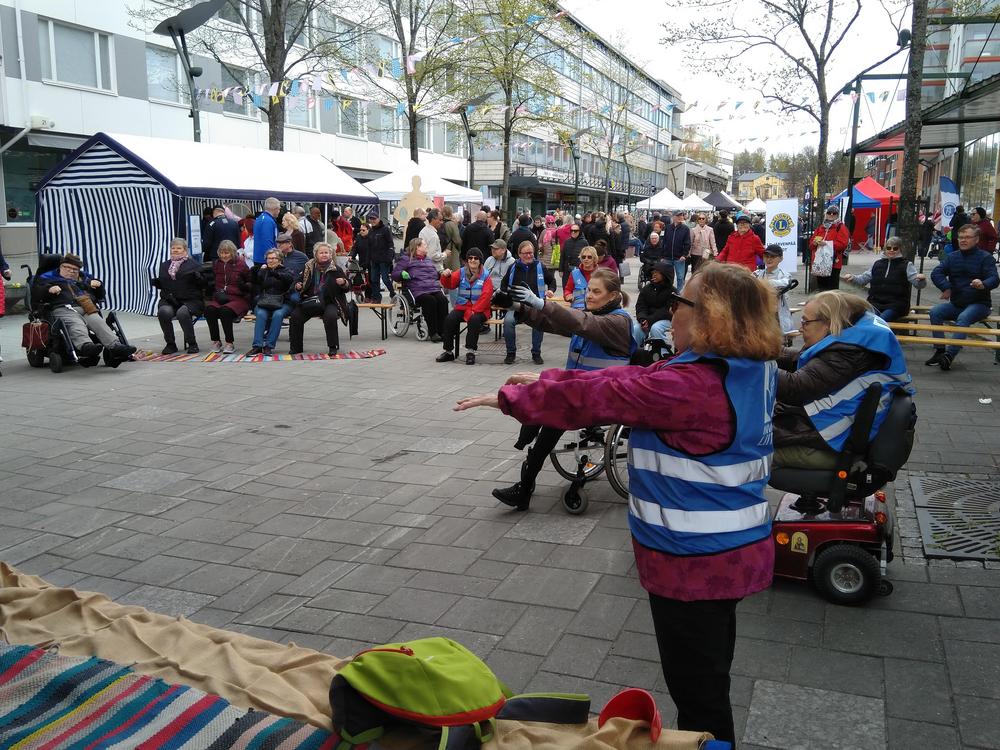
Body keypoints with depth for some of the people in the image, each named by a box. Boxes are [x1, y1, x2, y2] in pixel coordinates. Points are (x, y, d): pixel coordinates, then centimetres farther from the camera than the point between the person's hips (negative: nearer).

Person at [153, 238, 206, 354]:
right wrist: (154, 281, 7)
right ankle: (170, 344, -14)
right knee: (163, 312, -30)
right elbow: (161, 284, 27)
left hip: (190, 300, -3)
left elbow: (203, 284, 3)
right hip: (169, 301, 3)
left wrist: (197, 277, -17)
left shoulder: (193, 264, 10)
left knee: (182, 312, -35)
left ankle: (192, 344, -18)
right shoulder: (164, 265, 22)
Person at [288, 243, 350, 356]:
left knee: (330, 316, -34)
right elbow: (303, 286, 21)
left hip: (330, 303, -3)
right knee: (295, 316, -17)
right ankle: (295, 347, -2)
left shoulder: (336, 269, 2)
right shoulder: (309, 268, 8)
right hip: (310, 302, 3)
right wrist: (298, 286, -2)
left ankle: (333, 347, -18)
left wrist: (343, 283, -18)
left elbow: (348, 287, 4)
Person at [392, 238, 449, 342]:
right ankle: (433, 332, -30)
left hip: (434, 289, 5)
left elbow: (436, 274, 40)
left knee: (443, 300, -27)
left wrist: (442, 274, 19)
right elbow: (394, 274, 7)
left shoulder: (428, 260, 32)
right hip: (418, 292, -5)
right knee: (430, 301, -35)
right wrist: (402, 274, -14)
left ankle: (442, 331, -27)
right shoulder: (406, 259, 14)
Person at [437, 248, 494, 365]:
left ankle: (471, 351, -24)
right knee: (449, 319, -22)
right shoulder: (461, 273, 11)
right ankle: (448, 351, -10)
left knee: (474, 320, -35)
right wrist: (446, 276, -21)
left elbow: (485, 296, -9)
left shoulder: (485, 276, 1)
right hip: (462, 307, 3)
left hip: (479, 309, -3)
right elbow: (449, 285, 4)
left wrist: (473, 311, -19)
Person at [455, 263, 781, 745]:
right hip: (729, 549, 9)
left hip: (696, 559, -9)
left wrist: (510, 397, -7)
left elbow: (597, 397, -20)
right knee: (708, 676, 27)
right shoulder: (747, 371, 2)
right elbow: (632, 381, 6)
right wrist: (546, 381, 7)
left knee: (697, 688, 11)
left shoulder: (690, 385, -27)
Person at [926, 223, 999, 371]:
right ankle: (939, 351, -22)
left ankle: (950, 354, -42)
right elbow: (936, 273, -1)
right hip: (956, 303, 5)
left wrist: (983, 285, -39)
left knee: (963, 318, -35)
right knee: (935, 312, -22)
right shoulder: (952, 257, 11)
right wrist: (946, 287, -20)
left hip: (979, 304, -5)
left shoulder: (985, 257, -2)